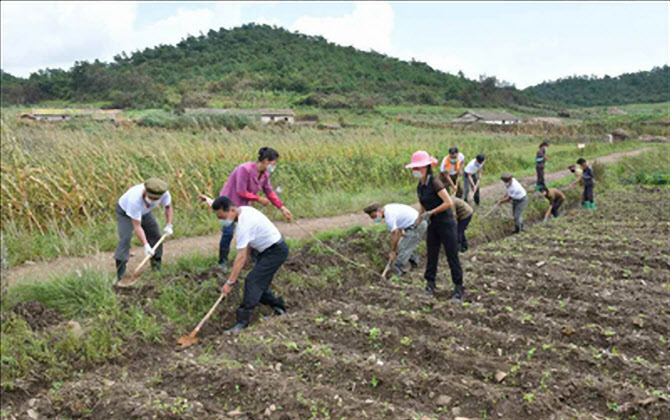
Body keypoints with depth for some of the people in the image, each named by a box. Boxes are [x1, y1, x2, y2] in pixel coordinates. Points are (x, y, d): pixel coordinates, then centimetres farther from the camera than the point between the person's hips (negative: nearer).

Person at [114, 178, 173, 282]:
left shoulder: (163, 192, -32)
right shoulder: (135, 200, -45)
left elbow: (168, 207, -8)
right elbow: (137, 227, -39)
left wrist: (169, 225, -17)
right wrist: (146, 245, -42)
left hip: (144, 212, 6)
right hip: (124, 211, -5)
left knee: (156, 236, 4)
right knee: (125, 239, -20)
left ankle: (157, 269, 20)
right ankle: (120, 276, -15)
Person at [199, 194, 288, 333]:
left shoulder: (244, 224, -29)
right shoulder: (244, 210, -1)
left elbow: (241, 257, -28)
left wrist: (229, 282, -25)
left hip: (276, 251, -10)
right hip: (267, 250, 10)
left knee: (252, 281, -16)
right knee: (259, 283, 12)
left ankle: (243, 321, -15)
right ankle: (278, 306, 28)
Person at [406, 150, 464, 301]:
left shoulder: (435, 183, -18)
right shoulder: (420, 187, 7)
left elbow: (449, 203, -24)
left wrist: (430, 213, -20)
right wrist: (417, 223, 16)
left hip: (446, 223, -7)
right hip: (433, 225, 8)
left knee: (452, 256, 0)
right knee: (431, 256, 11)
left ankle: (458, 288, 10)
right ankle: (430, 285, 21)